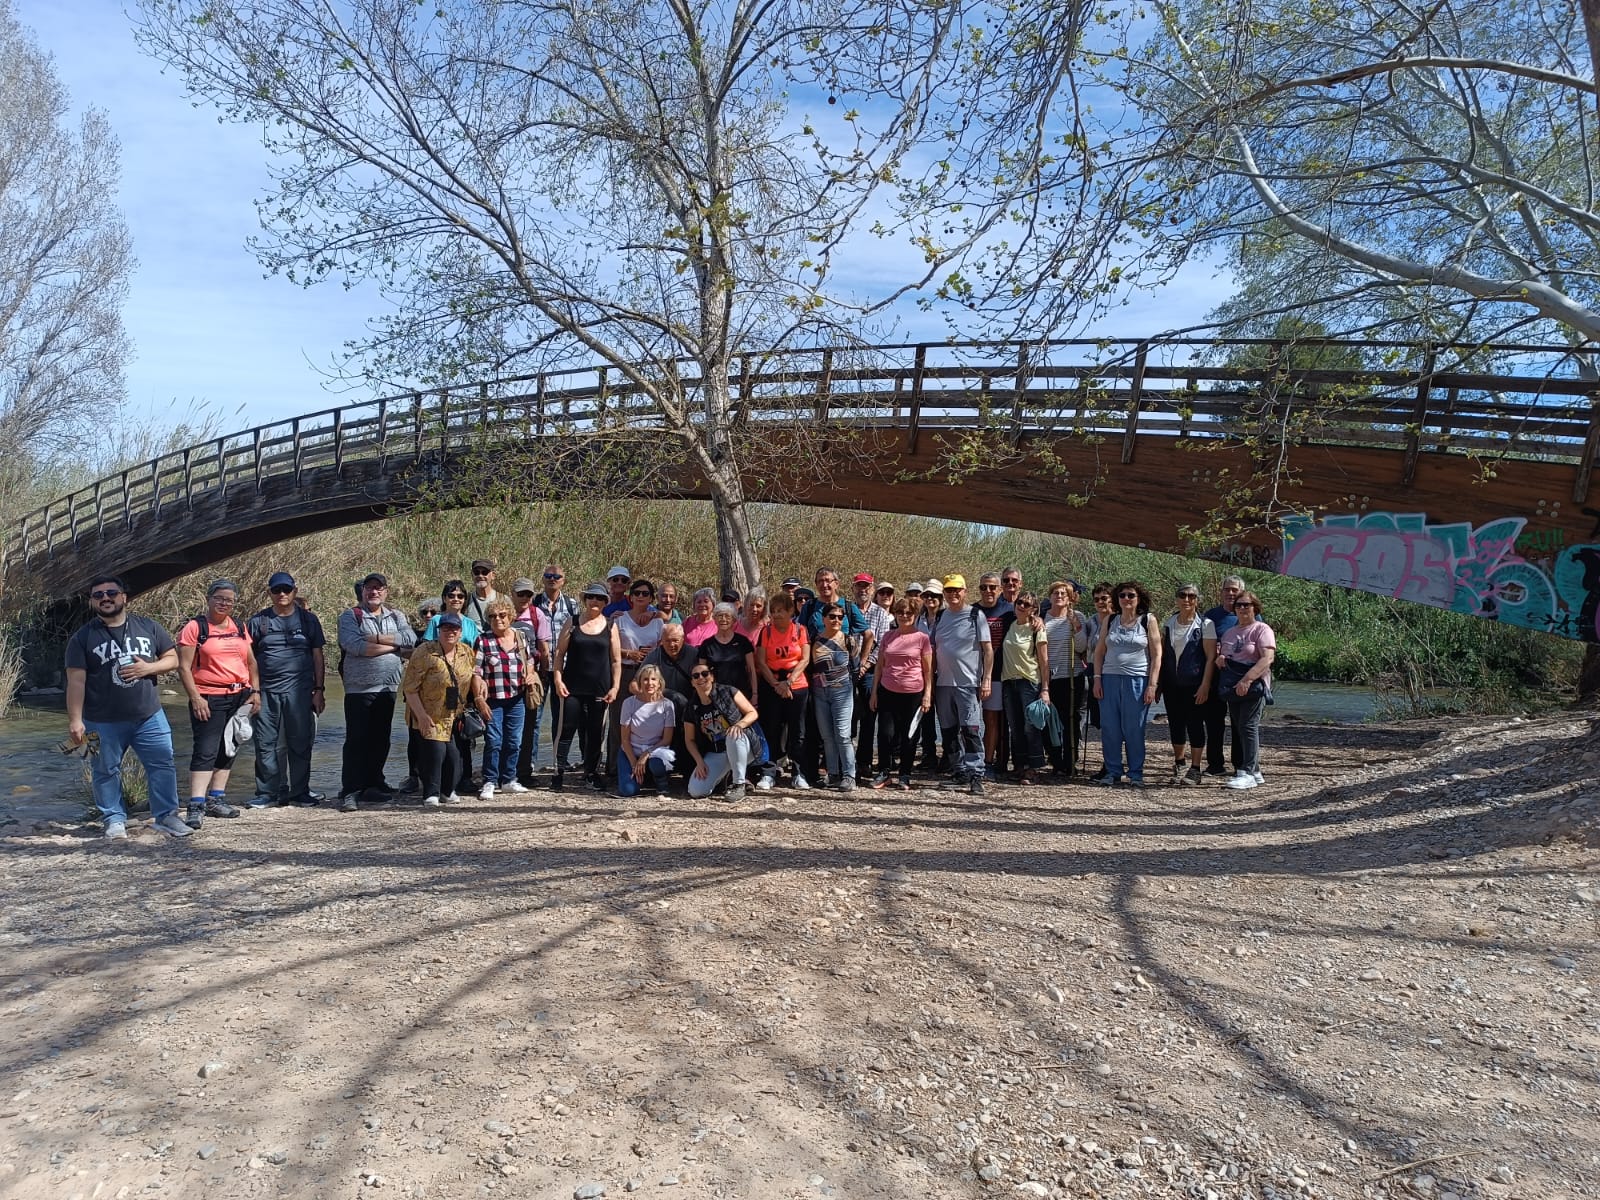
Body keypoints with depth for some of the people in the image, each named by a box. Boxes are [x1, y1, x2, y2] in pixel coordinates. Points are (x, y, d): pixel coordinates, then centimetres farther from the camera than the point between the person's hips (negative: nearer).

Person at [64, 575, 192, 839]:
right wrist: (75, 720, -12)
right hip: (103, 722, -1)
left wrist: (148, 668, -12)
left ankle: (166, 815, 11)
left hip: (149, 716, 2)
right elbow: (76, 681, -6)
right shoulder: (82, 638, -2)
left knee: (163, 764, 1)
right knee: (107, 771, 8)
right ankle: (114, 819, 22)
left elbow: (172, 658, 8)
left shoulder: (148, 627, 4)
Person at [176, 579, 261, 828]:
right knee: (206, 751, -12)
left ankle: (216, 799, 18)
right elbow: (184, 667, -7)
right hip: (209, 699, -6)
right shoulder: (194, 627, -3)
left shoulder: (240, 628, 13)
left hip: (240, 697, 6)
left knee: (228, 750, 10)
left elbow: (251, 662, 17)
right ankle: (196, 806, -14)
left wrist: (255, 691, 7)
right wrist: (195, 697, -14)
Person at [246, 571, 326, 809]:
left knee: (300, 743, 3)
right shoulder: (258, 621, 10)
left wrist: (319, 689, 4)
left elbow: (318, 656, 9)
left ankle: (300, 792, 13)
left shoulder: (307, 619, 8)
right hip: (266, 691, 1)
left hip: (299, 691, -1)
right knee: (266, 743, 2)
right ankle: (268, 793, 10)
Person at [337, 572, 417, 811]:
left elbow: (410, 638, -6)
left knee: (381, 739, 11)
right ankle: (350, 791, -2)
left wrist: (377, 638, -16)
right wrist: (395, 647, -11)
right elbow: (354, 646, -17)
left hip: (388, 687, 5)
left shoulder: (396, 617, 14)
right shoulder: (350, 616, 0)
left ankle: (373, 783, 22)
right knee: (356, 740, -4)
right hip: (359, 688, -5)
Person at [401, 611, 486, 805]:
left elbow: (475, 675, 14)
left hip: (455, 717, 5)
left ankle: (448, 791, 24)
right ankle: (431, 794, 0)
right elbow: (410, 687, -15)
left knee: (453, 753, 3)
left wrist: (479, 698, -2)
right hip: (430, 717, -5)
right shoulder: (425, 652, -15)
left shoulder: (466, 652, 2)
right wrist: (421, 716, -19)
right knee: (435, 749, -15)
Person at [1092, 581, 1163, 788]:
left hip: (1137, 681, -3)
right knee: (1109, 729, 3)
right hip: (1109, 679, 3)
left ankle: (1136, 774, 10)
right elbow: (1099, 652, 13)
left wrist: (1152, 685, -7)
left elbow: (1156, 655, 0)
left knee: (1134, 730, -1)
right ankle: (1112, 772, 13)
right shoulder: (1109, 622, 11)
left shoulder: (1148, 621, 3)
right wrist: (1097, 679, 2)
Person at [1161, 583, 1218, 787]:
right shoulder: (1168, 623, 8)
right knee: (1175, 724, 10)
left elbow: (1211, 657, -9)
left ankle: (1195, 770, 8)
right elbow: (1161, 654, 12)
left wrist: (1205, 685, -15)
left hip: (1195, 684, -4)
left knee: (1195, 724, 0)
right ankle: (1179, 764, 25)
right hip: (1172, 684, 4)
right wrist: (1157, 683, 9)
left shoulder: (1205, 624, -5)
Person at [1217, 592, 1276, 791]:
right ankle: (1255, 772, 17)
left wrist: (1247, 679, -27)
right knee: (1238, 728, 8)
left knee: (1248, 726, -13)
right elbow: (1219, 654, 26)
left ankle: (1247, 774, -13)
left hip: (1254, 685, -7)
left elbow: (1267, 658, -17)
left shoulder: (1262, 629, -4)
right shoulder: (1229, 633, 19)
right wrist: (1219, 659, 0)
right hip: (1232, 686, 8)